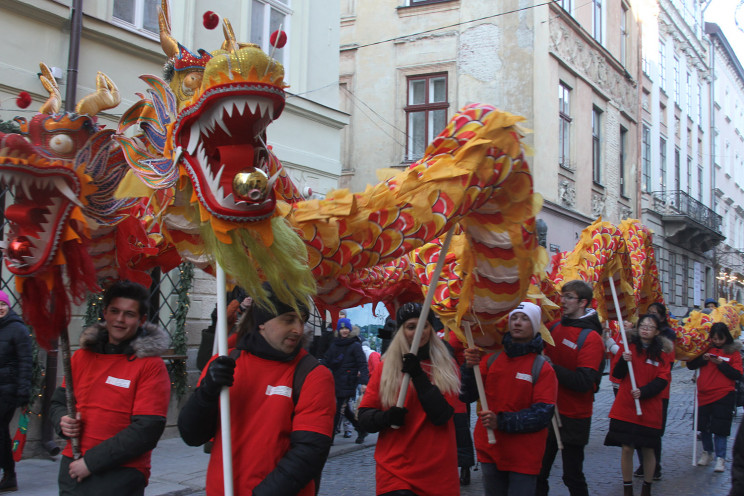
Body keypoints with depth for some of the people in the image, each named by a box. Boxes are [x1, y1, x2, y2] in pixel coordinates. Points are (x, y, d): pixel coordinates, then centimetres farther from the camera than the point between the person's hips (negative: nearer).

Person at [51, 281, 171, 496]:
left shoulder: (151, 365, -10)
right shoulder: (82, 356, 7)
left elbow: (146, 430, -15)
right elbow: (59, 400, 18)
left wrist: (91, 462, -16)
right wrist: (63, 420, -5)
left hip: (119, 476, -5)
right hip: (72, 469, 5)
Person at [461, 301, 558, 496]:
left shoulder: (542, 368, -7)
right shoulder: (491, 360, 5)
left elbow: (543, 414, -14)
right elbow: (466, 396, 2)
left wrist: (501, 421, -23)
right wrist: (469, 368, -15)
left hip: (524, 457, -4)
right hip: (489, 449, 4)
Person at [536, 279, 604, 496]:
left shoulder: (591, 338, -14)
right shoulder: (554, 326, 3)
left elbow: (584, 382, -23)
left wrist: (552, 366, -23)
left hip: (573, 418, -6)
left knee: (572, 476, 7)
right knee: (538, 472, 14)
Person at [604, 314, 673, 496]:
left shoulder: (661, 353, 3)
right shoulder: (630, 347, 5)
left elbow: (663, 380, -4)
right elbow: (617, 374, 1)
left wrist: (643, 392, -17)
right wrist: (624, 361, -19)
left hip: (650, 410, 0)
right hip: (625, 408, 0)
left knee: (648, 450, 6)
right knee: (627, 448, 0)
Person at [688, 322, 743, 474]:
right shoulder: (706, 348, 6)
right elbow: (690, 365, 5)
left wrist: (721, 364, -16)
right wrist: (702, 358, -11)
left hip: (723, 395, -3)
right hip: (704, 394, 3)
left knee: (720, 427, -5)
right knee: (704, 425, 11)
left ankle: (720, 458, 4)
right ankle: (707, 452, 30)